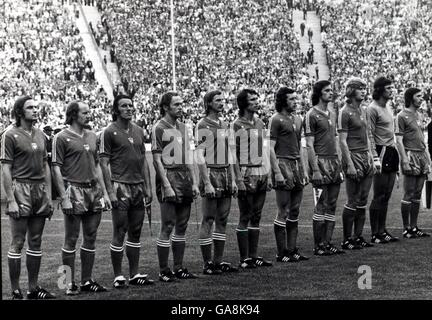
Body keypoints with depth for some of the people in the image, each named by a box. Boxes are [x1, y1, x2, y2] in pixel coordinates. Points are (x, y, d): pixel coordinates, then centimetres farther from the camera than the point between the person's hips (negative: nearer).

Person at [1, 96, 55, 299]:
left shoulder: (40, 135, 13)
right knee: (18, 242, -3)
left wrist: (49, 197, 12)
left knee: (36, 242, 10)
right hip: (21, 190, -6)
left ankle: (33, 288, 16)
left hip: (40, 190, 6)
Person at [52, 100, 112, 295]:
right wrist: (64, 197, -15)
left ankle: (87, 281, 15)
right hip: (74, 190, -6)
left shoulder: (92, 136, 15)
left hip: (94, 191, 6)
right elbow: (56, 168, -8)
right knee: (71, 239, -1)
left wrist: (104, 192, 14)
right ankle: (70, 283, 3)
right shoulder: (62, 138, -5)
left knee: (90, 238, 8)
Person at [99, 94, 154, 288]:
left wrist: (148, 187, 11)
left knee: (135, 233, 9)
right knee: (119, 234, -2)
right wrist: (110, 191, -13)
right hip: (120, 187, -6)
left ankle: (134, 274, 15)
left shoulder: (138, 131, 13)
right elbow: (104, 164, -7)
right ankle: (118, 276, 4)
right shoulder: (109, 132, -5)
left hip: (139, 187, 6)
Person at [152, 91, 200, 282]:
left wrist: (194, 182, 12)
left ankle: (179, 268, 17)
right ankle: (164, 272, -1)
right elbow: (157, 160, -10)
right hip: (169, 178, -7)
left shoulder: (182, 127, 16)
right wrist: (167, 186, -16)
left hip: (185, 179, 7)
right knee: (167, 227, -5)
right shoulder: (159, 128, -7)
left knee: (182, 226, 10)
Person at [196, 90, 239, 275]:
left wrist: (233, 180, 14)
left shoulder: (224, 125, 16)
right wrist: (207, 183, -19)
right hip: (211, 174, -8)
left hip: (225, 176, 8)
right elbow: (200, 157, -13)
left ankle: (218, 261, 15)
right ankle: (207, 264, 0)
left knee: (222, 220, 9)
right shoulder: (203, 125, -8)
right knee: (208, 220, -4)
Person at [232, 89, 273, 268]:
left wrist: (268, 175, 13)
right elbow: (233, 154, -10)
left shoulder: (260, 123, 14)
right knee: (245, 218, -3)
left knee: (256, 217, 9)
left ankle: (254, 256, 14)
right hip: (246, 174, -7)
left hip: (261, 174, 7)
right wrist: (239, 179, -16)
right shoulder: (237, 125, -8)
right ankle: (244, 259, 1)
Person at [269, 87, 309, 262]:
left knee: (295, 211, 9)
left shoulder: (297, 119, 16)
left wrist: (304, 169, 18)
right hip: (283, 164, -8)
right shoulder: (276, 119, -7)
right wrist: (277, 172, -17)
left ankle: (292, 249, 15)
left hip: (296, 165, 8)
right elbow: (271, 148, -11)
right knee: (283, 212, -5)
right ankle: (282, 253, 0)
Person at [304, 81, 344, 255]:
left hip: (334, 162, 7)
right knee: (322, 205, -6)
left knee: (332, 205, 7)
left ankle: (327, 243, 11)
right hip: (321, 162, -7)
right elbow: (309, 145, -11)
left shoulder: (332, 115, 17)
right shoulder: (312, 115, -7)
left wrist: (340, 165, 15)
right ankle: (318, 246, -1)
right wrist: (315, 170, -17)